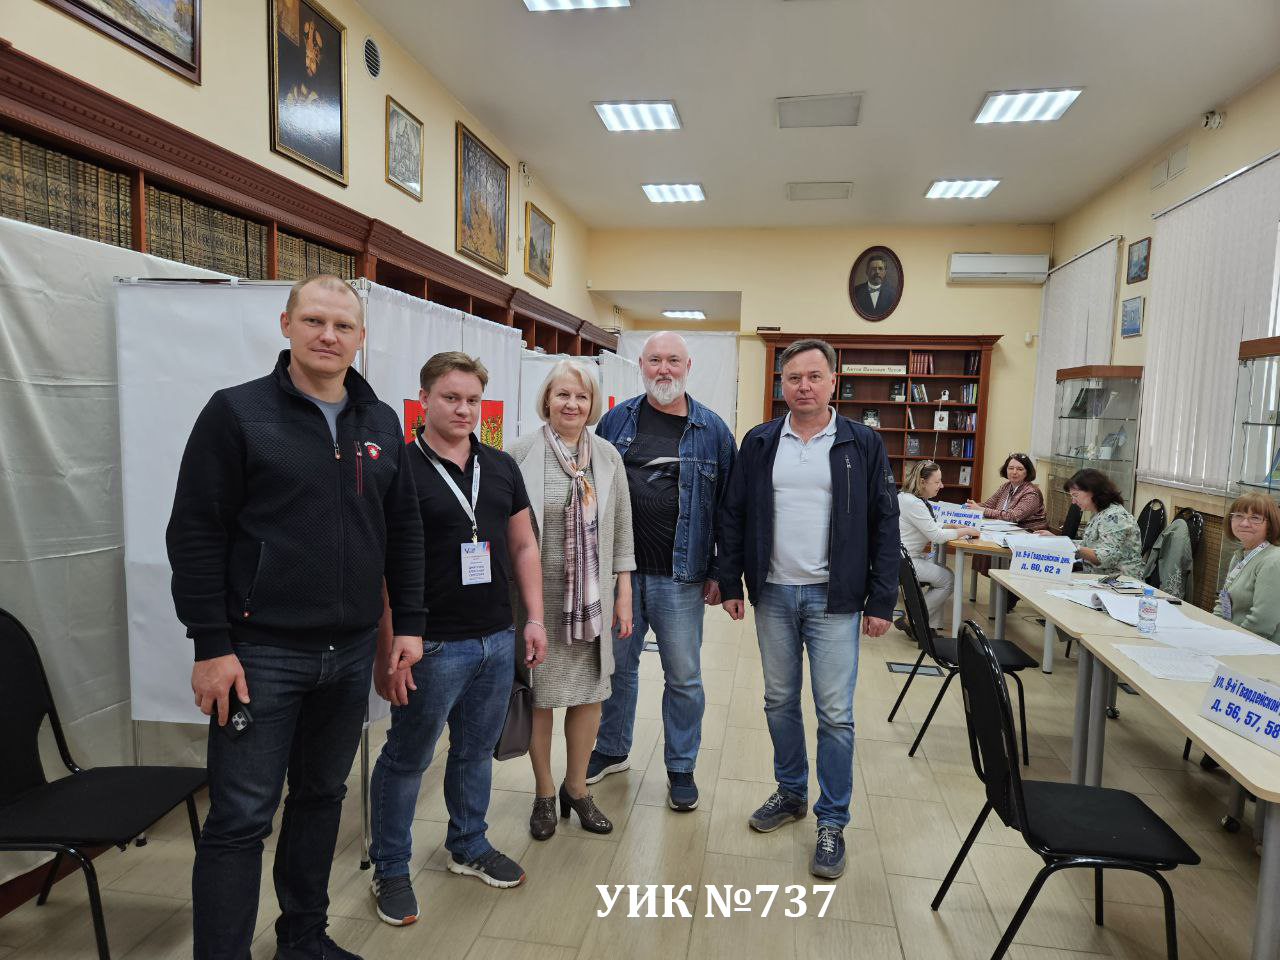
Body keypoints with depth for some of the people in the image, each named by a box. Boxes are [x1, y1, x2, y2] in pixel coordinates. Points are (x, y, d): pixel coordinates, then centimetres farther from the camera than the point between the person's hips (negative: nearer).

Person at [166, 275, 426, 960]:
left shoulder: (381, 423, 8)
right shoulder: (237, 412, -6)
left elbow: (404, 531, 11)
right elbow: (195, 535, -8)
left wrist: (407, 622, 7)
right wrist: (211, 646, -12)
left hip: (352, 651, 5)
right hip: (262, 653, -5)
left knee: (322, 797, 18)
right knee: (241, 818, 2)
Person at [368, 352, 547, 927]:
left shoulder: (502, 467, 6)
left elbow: (523, 545, 12)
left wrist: (534, 618, 7)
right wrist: (388, 651, -16)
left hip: (498, 640, 5)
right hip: (433, 645, -5)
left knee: (476, 751, 19)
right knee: (407, 758, 10)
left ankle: (469, 847, 39)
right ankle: (390, 869, 30)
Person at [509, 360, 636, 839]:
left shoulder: (608, 456, 4)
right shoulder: (521, 453, -6)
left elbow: (621, 528, 7)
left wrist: (623, 592, 6)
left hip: (591, 598, 3)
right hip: (537, 595, -3)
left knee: (589, 693, 11)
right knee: (539, 692, 9)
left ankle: (576, 787, 33)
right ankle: (544, 793, 31)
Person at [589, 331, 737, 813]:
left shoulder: (712, 430, 0)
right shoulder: (617, 420, 5)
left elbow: (727, 505, 1)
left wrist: (719, 571, -2)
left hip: (679, 577, -2)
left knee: (683, 676, 8)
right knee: (618, 666, 16)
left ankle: (681, 767, 26)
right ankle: (611, 750, 36)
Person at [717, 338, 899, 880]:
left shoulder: (862, 444, -2)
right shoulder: (759, 443, 4)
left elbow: (884, 524, -2)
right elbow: (733, 515, 7)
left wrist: (881, 601, -6)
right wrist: (730, 583, 3)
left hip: (834, 598, -2)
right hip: (773, 594, 3)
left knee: (835, 713, 2)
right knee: (780, 702, 14)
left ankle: (832, 823, 19)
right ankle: (791, 793, 35)